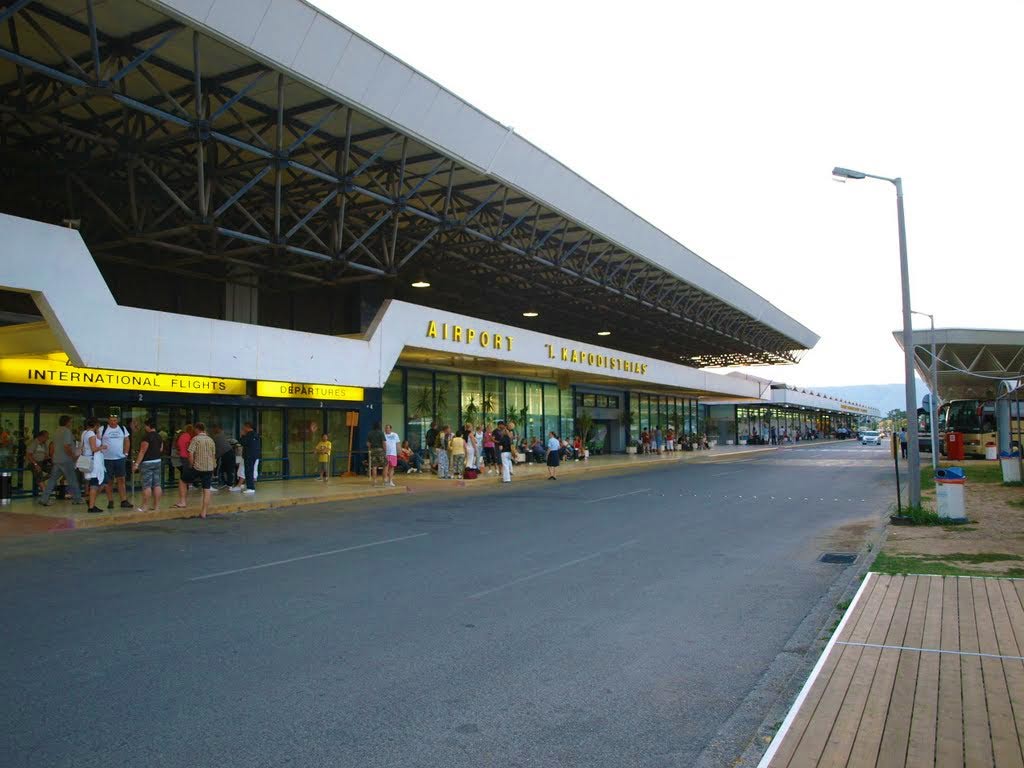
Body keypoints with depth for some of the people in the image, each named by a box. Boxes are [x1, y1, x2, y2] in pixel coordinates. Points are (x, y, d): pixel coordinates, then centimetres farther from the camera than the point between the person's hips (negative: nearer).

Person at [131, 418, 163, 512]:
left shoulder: (147, 436, -14)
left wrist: (136, 463, -14)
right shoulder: (159, 436, 10)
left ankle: (144, 506, 0)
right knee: (157, 484, 6)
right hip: (158, 461, 7)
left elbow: (142, 451, -16)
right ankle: (156, 506, 8)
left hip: (147, 462, -7)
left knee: (147, 485, -4)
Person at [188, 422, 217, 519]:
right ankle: (203, 513, 6)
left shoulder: (195, 439, -6)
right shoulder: (211, 440, 10)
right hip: (209, 468, 4)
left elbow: (190, 454, -14)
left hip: (197, 467, -4)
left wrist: (192, 464, -2)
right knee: (207, 490, 4)